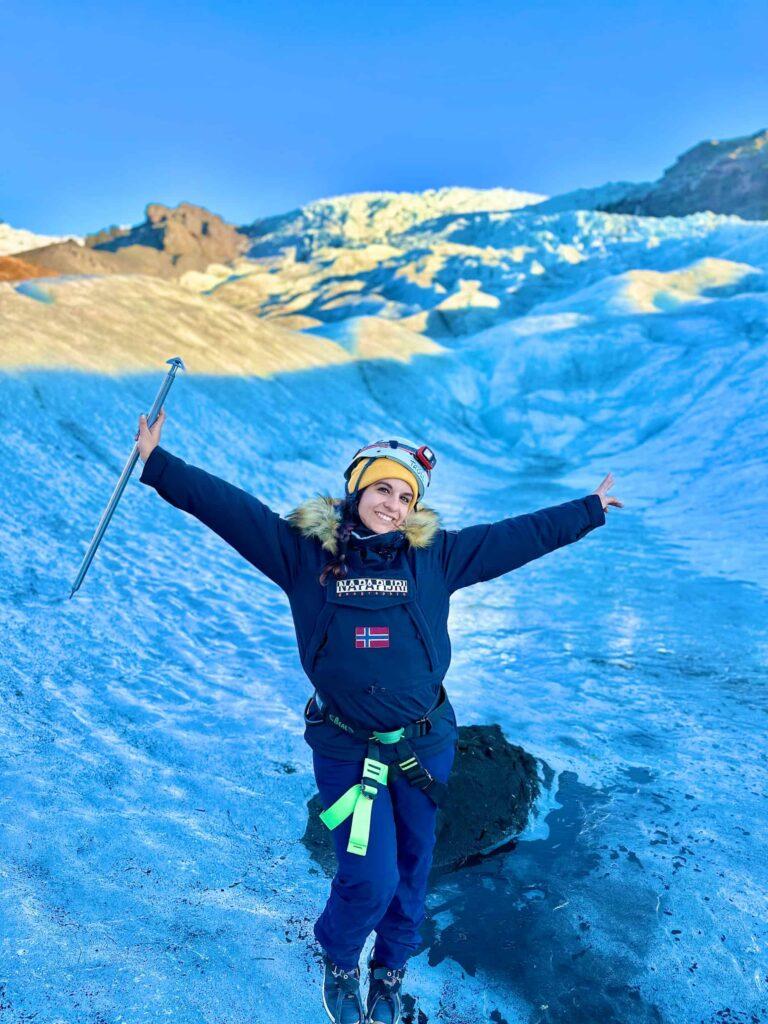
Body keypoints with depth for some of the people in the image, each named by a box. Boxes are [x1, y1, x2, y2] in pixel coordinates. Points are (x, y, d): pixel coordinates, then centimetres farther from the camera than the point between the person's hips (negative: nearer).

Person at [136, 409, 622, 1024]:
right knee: (369, 877, -4)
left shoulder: (436, 556, -1)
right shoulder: (304, 552, -5)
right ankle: (339, 962, 34)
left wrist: (590, 509, 10)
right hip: (346, 751, -2)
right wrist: (157, 463, -10)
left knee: (409, 870, 17)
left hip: (425, 745, 3)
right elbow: (228, 507, -8)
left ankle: (390, 972, 48)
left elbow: (519, 536, 5)